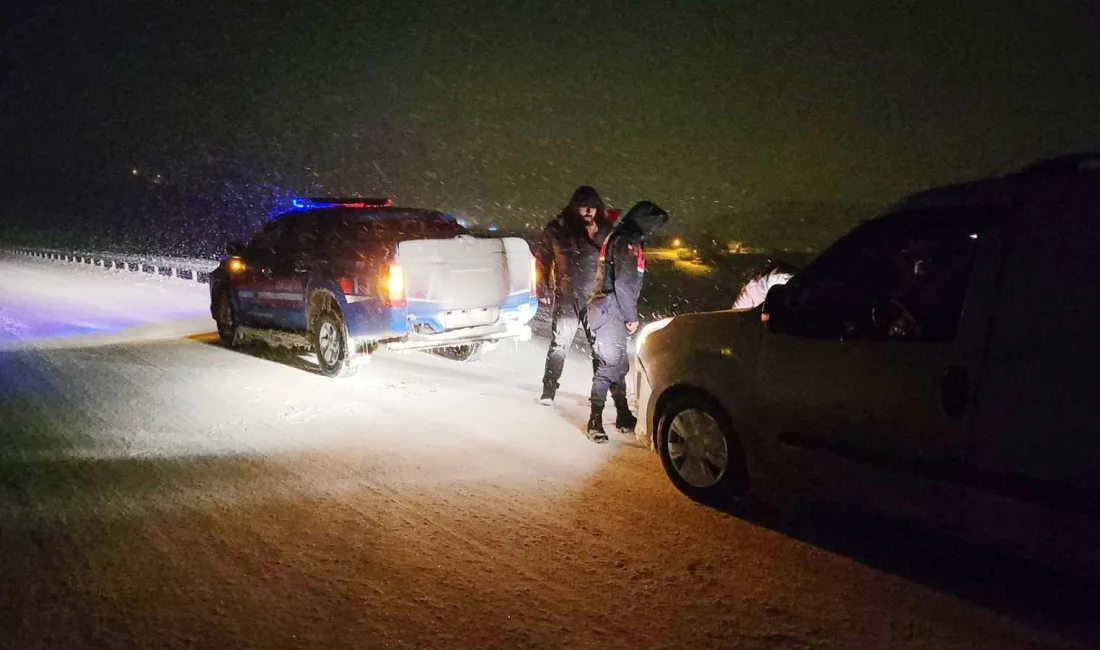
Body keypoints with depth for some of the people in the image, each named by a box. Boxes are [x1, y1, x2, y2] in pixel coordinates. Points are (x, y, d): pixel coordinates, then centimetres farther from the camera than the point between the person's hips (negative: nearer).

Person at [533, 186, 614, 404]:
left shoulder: (604, 229, 7)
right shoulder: (556, 229, 4)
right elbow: (541, 259, 10)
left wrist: (597, 236, -10)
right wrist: (544, 290, 6)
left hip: (595, 297, 1)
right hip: (566, 297, -1)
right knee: (559, 344, -5)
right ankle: (548, 391, 3)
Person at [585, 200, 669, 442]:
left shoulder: (617, 237, 17)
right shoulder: (628, 243, -15)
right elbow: (623, 285, -21)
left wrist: (627, 314, 20)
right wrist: (632, 316, -12)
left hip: (606, 310, 10)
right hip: (610, 312, -10)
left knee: (619, 364, 16)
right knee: (610, 365, -10)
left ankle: (624, 417, 26)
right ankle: (595, 422, -9)